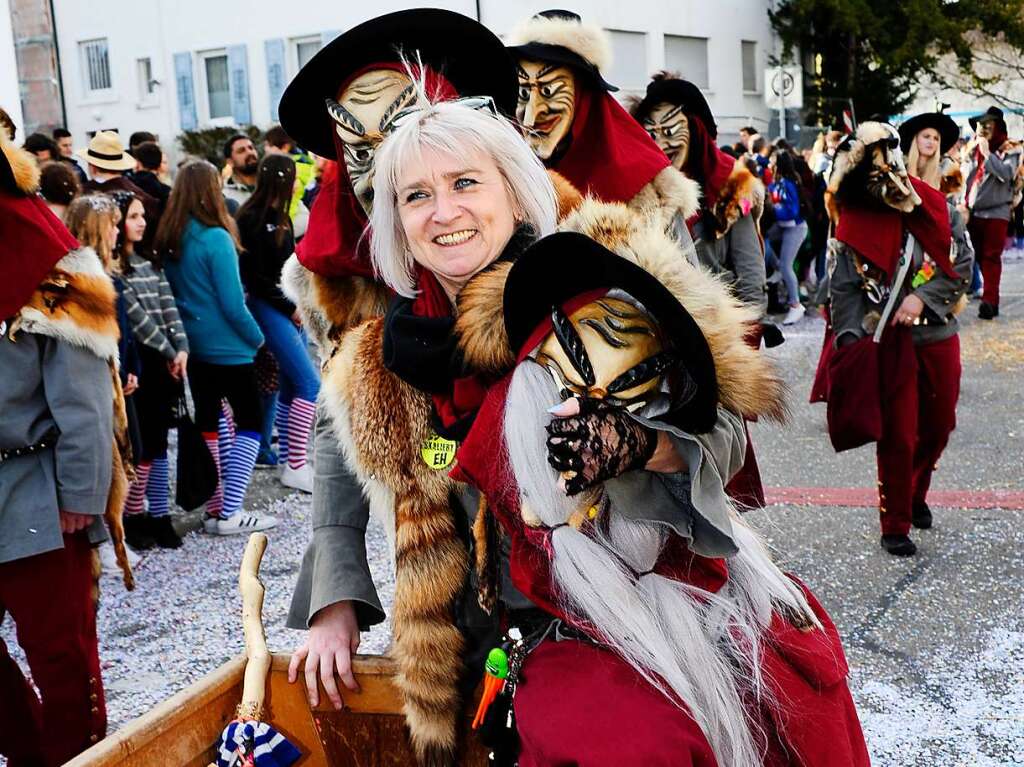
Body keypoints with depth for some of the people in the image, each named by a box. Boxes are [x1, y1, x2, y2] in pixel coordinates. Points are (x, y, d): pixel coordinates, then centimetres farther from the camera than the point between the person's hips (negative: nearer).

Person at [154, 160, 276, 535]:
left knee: (206, 423, 14)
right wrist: (257, 338, -3)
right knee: (249, 423, 3)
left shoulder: (168, 239, 3)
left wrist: (186, 331, 17)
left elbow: (170, 294, 9)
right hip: (227, 347, -7)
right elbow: (233, 302, -15)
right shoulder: (216, 238, -17)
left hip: (192, 346, 7)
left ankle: (214, 510, 19)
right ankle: (230, 514, -2)